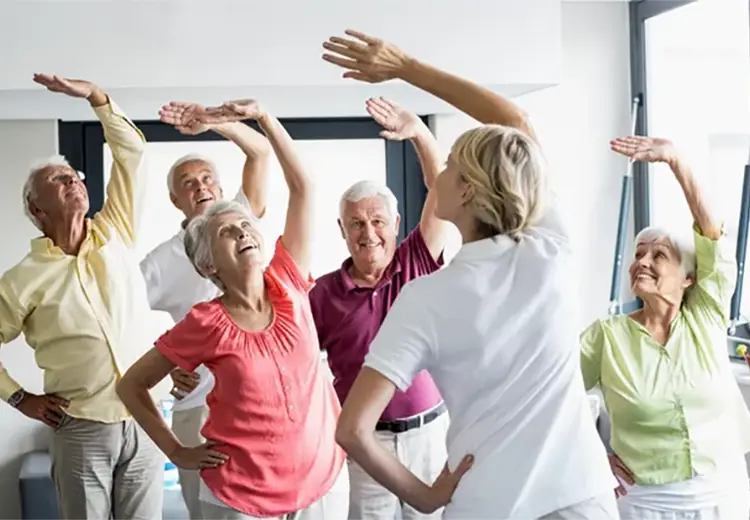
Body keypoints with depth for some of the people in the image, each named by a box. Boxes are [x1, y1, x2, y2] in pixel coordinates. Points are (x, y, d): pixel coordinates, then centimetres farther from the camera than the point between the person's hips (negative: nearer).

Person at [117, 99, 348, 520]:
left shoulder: (288, 287, -4)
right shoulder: (206, 323, -9)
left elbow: (303, 186, -5)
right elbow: (132, 384, 1)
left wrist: (261, 115, -9)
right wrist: (177, 452, -2)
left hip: (324, 479, 3)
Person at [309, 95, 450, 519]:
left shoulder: (417, 265, -2)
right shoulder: (324, 293, -4)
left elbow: (442, 189, -12)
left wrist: (418, 131, -24)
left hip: (431, 431, 1)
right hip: (366, 438, -1)